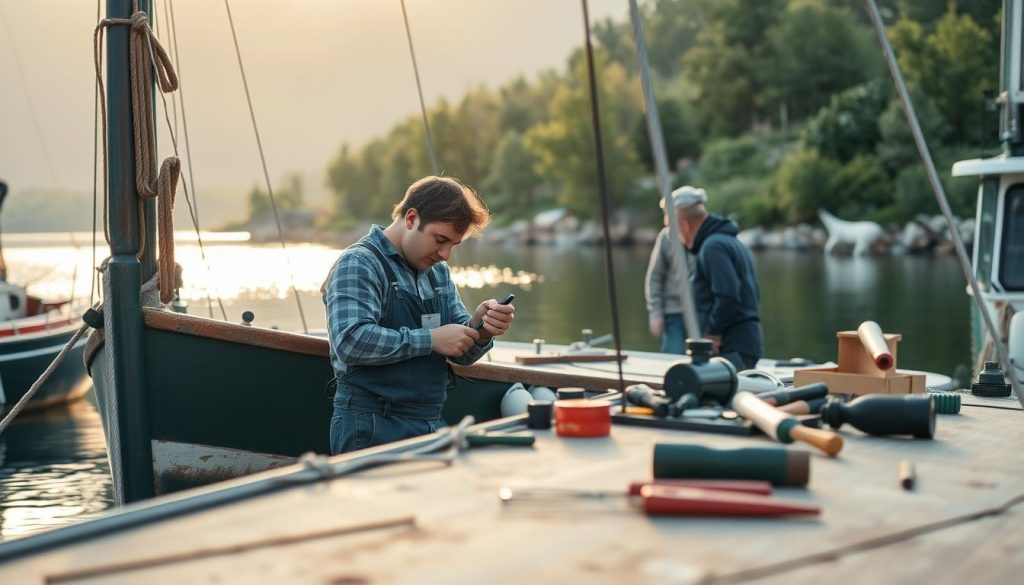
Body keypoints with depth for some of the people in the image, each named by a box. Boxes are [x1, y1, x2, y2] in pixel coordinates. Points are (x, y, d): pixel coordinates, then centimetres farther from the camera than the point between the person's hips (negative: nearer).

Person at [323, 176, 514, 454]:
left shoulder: (439, 272, 17)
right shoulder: (358, 264, -9)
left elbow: (462, 354, 16)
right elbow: (351, 342, -24)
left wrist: (479, 328, -8)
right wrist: (430, 339, -19)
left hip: (431, 423, 7)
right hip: (371, 428, -7)